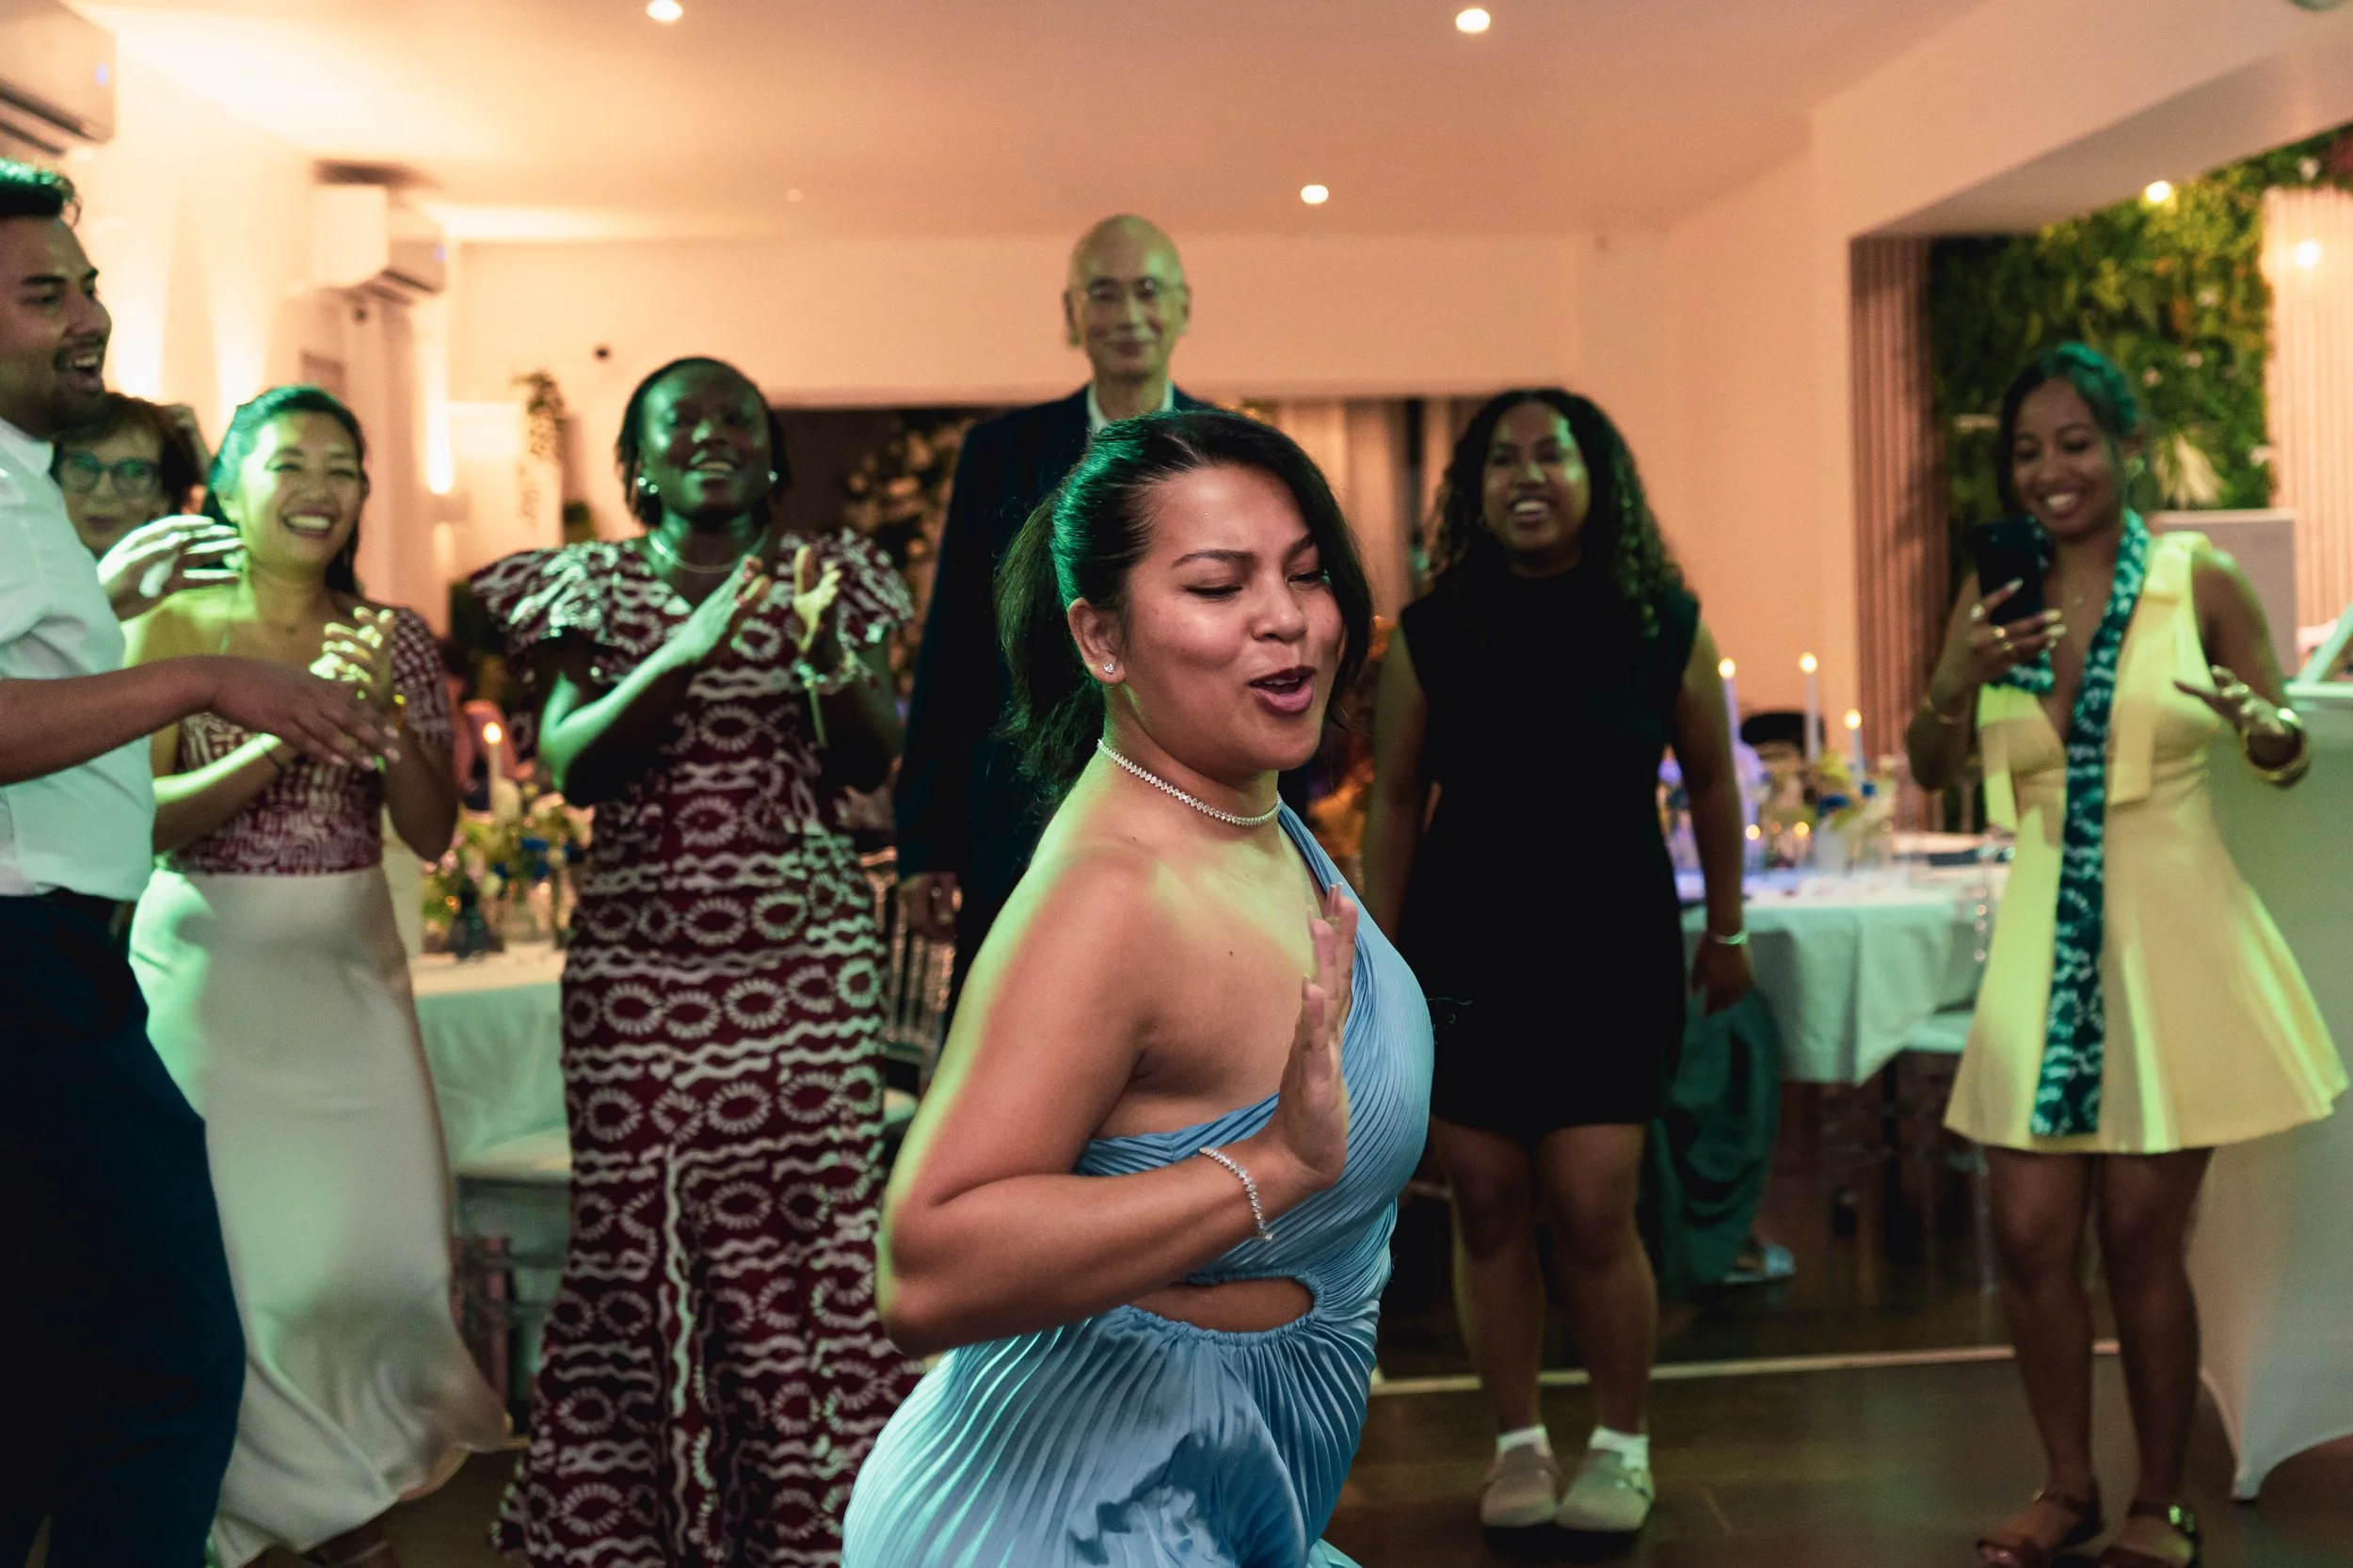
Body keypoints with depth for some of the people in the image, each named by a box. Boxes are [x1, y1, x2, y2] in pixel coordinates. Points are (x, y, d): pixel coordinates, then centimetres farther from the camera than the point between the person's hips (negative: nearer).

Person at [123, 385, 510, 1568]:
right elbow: (144, 817, -11)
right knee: (229, 1248, 1)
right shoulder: (171, 628, -1)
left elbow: (432, 833, 1)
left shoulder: (394, 639, 5)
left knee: (364, 1243, 2)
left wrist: (385, 711, -16)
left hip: (351, 972, 2)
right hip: (207, 971, -2)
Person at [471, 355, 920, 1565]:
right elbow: (568, 767, -6)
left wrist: (827, 655, -17)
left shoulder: (827, 576, 8)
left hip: (805, 954, 1)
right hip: (641, 958, 0)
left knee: (809, 1219, -2)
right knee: (643, 1226, 0)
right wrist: (684, 656, -19)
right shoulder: (591, 587, 6)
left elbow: (873, 761, 2)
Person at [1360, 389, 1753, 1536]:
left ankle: (1621, 1446, 18)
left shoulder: (1663, 626, -3)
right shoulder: (1432, 633, -2)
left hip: (1614, 949, -1)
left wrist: (1726, 931, 12)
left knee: (1591, 1212, -4)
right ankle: (1518, 1443, 23)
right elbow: (1396, 801, 3)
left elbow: (1710, 782, 7)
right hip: (1465, 954, 1)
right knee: (1489, 1206, 6)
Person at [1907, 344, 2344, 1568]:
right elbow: (1930, 771, 5)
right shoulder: (1993, 597, 5)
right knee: (2030, 1236, 4)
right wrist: (1958, 685, -15)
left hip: (2171, 939, -3)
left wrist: (2253, 717, -22)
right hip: (2043, 946, 3)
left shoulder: (2200, 584, -3)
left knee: (2140, 1238, 4)